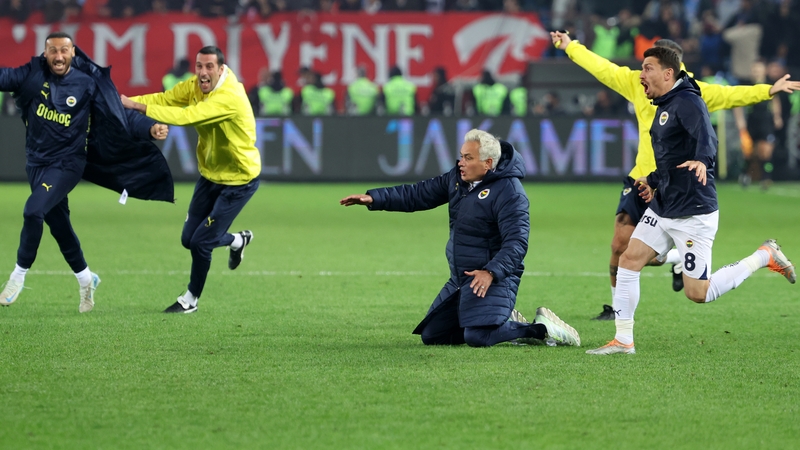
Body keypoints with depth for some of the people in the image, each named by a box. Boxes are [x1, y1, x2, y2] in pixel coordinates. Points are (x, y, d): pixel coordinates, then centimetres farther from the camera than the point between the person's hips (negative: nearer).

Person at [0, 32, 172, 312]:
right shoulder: (34, 73, -3)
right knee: (58, 223, 14)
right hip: (37, 162, 4)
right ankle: (85, 279, 34)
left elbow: (119, 118, -7)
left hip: (67, 163, -4)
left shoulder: (88, 83, -8)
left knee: (33, 210, -23)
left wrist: (149, 128, -21)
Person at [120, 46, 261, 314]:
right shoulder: (195, 85, -7)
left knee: (200, 242, -5)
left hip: (239, 180, -7)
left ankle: (191, 300, 19)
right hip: (211, 174, 8)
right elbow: (164, 99, -13)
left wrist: (138, 106, -39)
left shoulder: (230, 97, -32)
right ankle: (238, 241, 40)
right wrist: (127, 102, -30)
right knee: (189, 239, 10)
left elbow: (186, 116, -39)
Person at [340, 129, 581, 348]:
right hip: (460, 280, 9)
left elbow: (516, 242, -24)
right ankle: (504, 324, 19)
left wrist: (491, 272, -37)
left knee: (477, 338, -28)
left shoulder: (509, 192, -18)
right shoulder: (457, 178, 6)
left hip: (494, 278, -9)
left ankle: (540, 329, -6)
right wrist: (374, 199, 1)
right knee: (431, 335, 11)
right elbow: (418, 194, 11)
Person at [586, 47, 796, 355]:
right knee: (628, 260, 1)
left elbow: (706, 135, -36)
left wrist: (702, 160, -55)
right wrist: (653, 181, 34)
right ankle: (623, 341, 7)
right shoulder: (664, 106, 14)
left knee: (698, 293, -5)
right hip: (662, 209, 10)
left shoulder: (687, 102, -17)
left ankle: (764, 257, 12)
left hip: (693, 214, -9)